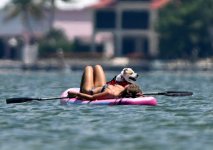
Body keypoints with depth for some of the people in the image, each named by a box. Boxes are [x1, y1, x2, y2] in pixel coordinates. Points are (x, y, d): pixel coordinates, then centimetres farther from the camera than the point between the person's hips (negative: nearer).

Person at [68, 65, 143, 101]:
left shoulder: (111, 94, -49)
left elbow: (91, 97, -44)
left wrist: (77, 94, -36)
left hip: (89, 91, -5)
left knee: (89, 68, 22)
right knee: (97, 67, 30)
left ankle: (80, 92, 41)